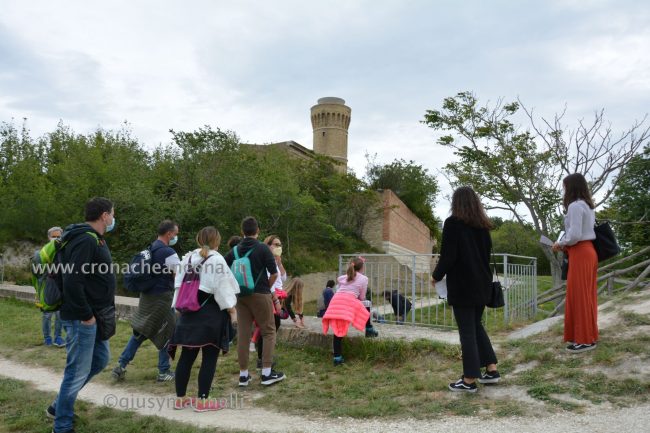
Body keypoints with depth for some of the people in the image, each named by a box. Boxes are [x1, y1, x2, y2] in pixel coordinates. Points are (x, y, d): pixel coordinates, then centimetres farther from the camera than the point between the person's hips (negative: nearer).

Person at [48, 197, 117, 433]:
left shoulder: (95, 239, 12)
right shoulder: (86, 240, -20)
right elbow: (72, 281, -28)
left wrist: (102, 313, 14)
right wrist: (86, 316, -20)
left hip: (95, 316, 10)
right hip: (83, 319, -10)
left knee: (100, 359, 21)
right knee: (78, 371, 2)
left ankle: (59, 405, 34)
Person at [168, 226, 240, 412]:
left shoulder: (187, 258, 10)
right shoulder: (216, 259, -10)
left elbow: (179, 285, 11)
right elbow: (223, 289, -14)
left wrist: (180, 308, 15)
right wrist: (232, 311, -8)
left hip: (189, 312, 7)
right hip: (210, 313, -7)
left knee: (187, 356, 12)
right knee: (209, 357, 2)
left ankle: (180, 398, 20)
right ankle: (202, 400, 5)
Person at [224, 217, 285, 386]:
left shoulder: (234, 250, 6)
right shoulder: (263, 248, -7)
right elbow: (274, 273, -9)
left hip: (241, 296, 5)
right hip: (260, 295, -4)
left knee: (243, 333, 8)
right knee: (269, 332, 5)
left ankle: (243, 374, 13)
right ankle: (267, 373, 2)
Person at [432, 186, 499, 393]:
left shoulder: (453, 223, -11)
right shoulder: (482, 225, 8)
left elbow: (448, 256, -15)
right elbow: (486, 253, 14)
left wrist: (437, 275, 1)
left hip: (462, 285, -6)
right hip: (482, 284, 7)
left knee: (467, 331, 0)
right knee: (476, 325, 20)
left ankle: (469, 380, 7)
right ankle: (491, 370, 21)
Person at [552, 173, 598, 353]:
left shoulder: (575, 206, -14)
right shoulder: (588, 206, 16)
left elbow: (575, 235, -22)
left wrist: (560, 244, -5)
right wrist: (566, 245, 12)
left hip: (580, 254, -10)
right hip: (589, 251, 10)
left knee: (579, 296, -4)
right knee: (587, 295, 12)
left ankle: (585, 339, 2)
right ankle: (588, 335, 19)